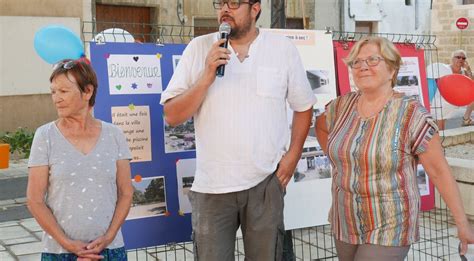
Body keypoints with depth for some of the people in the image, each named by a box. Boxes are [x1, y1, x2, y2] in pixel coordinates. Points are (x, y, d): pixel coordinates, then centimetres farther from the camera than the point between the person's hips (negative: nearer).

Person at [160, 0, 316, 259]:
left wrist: (293, 156, 1)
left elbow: (303, 107, 11)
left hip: (266, 182, 1)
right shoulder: (199, 48, 0)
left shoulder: (283, 48, 1)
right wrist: (207, 77, -15)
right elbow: (172, 116, -4)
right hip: (211, 185, 0)